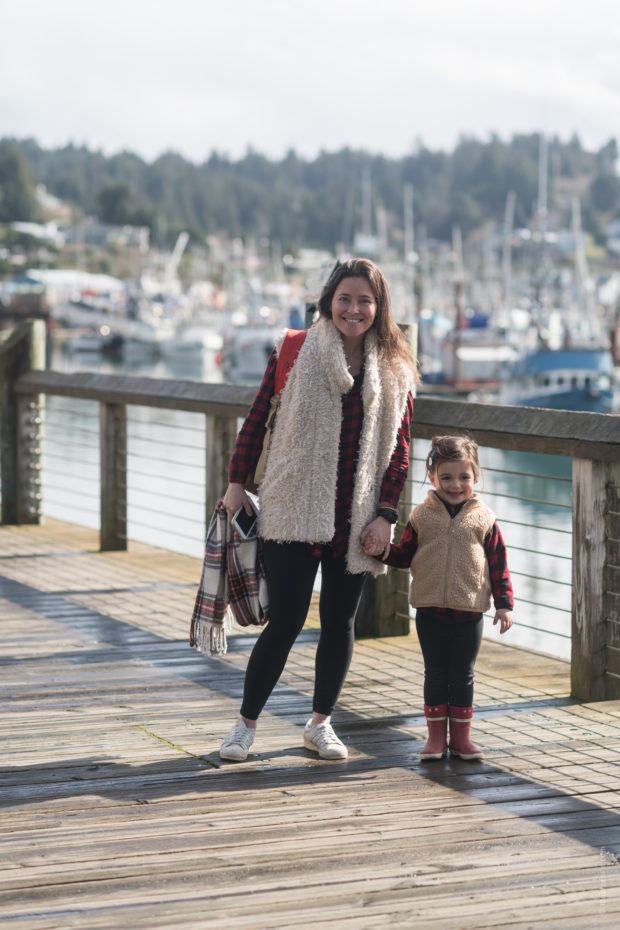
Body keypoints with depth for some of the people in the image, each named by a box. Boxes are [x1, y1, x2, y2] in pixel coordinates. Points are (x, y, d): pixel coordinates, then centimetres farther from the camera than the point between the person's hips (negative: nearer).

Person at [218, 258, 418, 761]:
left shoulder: (394, 370, 5)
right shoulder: (295, 352, -1)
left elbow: (400, 448, 5)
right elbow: (257, 419, 4)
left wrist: (386, 513, -1)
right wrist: (237, 483, 2)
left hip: (355, 520, 3)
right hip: (294, 509, -3)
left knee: (340, 621, 9)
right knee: (286, 621, -4)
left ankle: (321, 723, 27)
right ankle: (246, 723, 13)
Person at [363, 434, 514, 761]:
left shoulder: (484, 519, 1)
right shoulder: (421, 516, 3)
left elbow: (498, 563, 4)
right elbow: (405, 555, 10)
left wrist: (504, 603, 0)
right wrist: (382, 551, -9)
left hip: (469, 614, -1)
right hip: (430, 611, 1)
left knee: (462, 676, 6)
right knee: (435, 674, 7)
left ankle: (460, 736, 17)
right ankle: (436, 736, 15)